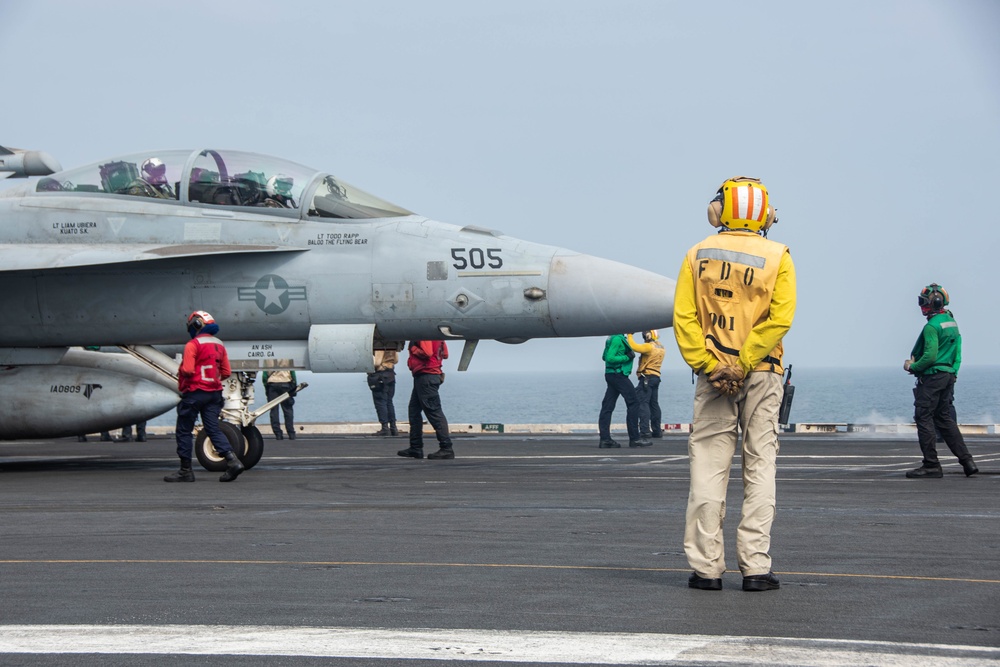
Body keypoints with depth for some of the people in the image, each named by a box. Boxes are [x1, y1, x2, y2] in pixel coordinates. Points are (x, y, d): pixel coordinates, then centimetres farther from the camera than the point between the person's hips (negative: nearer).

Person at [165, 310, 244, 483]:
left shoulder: (193, 344, -12)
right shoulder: (219, 345, 12)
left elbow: (187, 370, -20)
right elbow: (226, 372, 13)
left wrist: (180, 371, 1)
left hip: (195, 392, -7)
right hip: (215, 393, 7)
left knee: (184, 430, 4)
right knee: (213, 429, 5)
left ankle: (185, 470, 6)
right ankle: (232, 460, -13)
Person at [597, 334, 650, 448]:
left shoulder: (611, 338, 13)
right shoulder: (617, 339, -16)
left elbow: (605, 357, 21)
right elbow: (610, 358, -22)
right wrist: (627, 357, -15)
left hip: (610, 374, 10)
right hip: (618, 374, -10)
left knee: (608, 406, 5)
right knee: (633, 403, -4)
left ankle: (605, 439, 4)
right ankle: (634, 439, -3)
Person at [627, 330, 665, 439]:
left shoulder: (649, 346, -13)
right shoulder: (660, 348, 14)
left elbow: (634, 347, -23)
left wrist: (629, 336, -8)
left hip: (647, 377, -9)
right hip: (656, 377, 9)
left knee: (643, 403, -11)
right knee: (654, 404, 14)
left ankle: (645, 431, -19)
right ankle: (657, 430, 16)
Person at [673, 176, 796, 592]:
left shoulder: (698, 256, 3)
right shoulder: (777, 257, -2)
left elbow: (684, 317, -4)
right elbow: (780, 317, -12)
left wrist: (709, 365, -7)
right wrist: (743, 365, -12)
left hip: (712, 375, 1)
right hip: (762, 376, -1)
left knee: (708, 466, 4)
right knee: (759, 465, 4)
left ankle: (706, 566, 2)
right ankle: (756, 567, 1)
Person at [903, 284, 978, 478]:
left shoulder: (932, 326, -16)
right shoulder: (951, 322, 13)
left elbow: (930, 357, -22)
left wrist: (912, 367, -5)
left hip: (932, 377, -9)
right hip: (948, 376, 9)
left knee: (924, 419, -3)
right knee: (945, 419, 14)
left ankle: (932, 465, -4)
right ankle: (967, 461, 9)